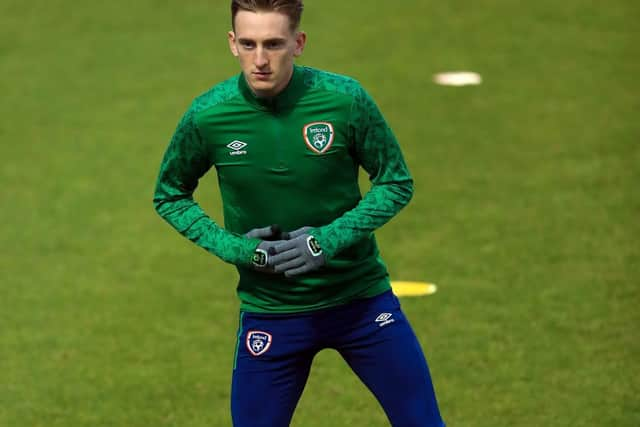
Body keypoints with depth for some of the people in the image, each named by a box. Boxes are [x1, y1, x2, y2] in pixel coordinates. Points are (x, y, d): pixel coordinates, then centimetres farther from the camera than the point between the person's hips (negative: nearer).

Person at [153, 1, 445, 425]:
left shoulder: (345, 99, -15)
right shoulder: (207, 116, -12)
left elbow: (396, 183, -3)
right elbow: (170, 196, 5)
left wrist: (329, 240, -17)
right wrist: (233, 247, -11)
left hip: (362, 299, 0)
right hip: (269, 311, 0)